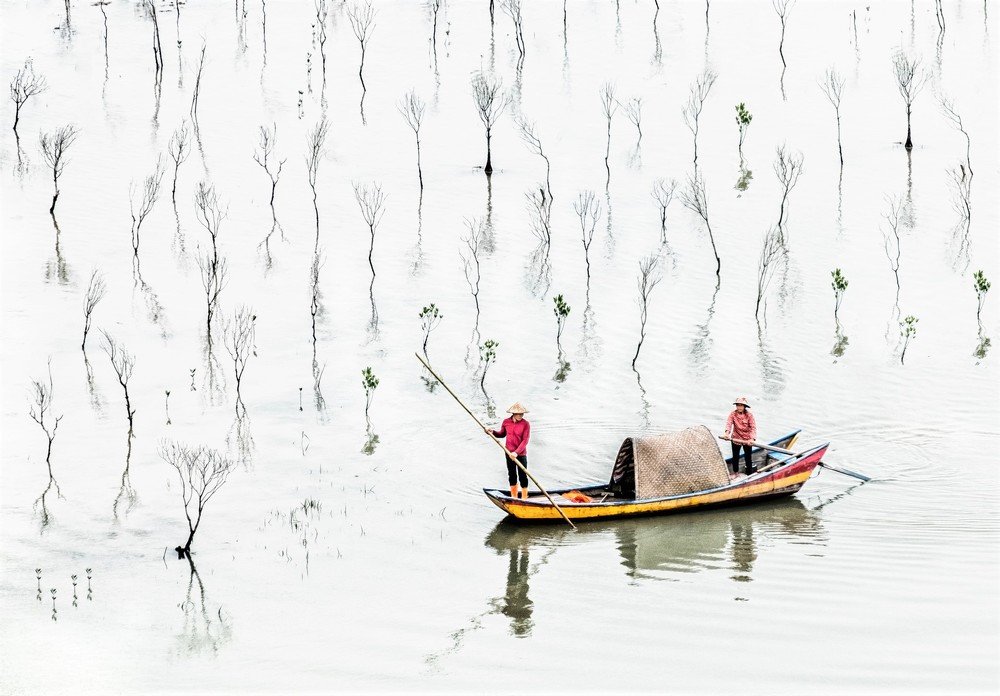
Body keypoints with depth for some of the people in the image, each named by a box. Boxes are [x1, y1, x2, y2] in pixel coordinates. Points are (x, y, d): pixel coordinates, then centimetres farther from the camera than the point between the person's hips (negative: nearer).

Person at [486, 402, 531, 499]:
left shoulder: (525, 424, -13)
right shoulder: (506, 422, -1)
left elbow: (525, 440, -17)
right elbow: (502, 434, 16)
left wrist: (516, 452, -26)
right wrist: (492, 432, -2)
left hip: (521, 455, -4)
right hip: (509, 454, 4)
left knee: (523, 477, 0)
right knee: (512, 476, 14)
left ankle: (524, 498, 9)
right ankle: (514, 498, 26)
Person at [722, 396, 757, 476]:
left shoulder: (749, 415, -14)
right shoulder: (733, 414, -10)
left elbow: (753, 427, -21)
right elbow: (729, 423, -25)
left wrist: (752, 439, -37)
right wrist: (727, 433, -45)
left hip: (747, 439, -1)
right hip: (736, 439, 1)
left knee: (748, 457, 7)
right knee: (735, 456, 15)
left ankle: (750, 474, 21)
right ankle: (735, 472, 34)